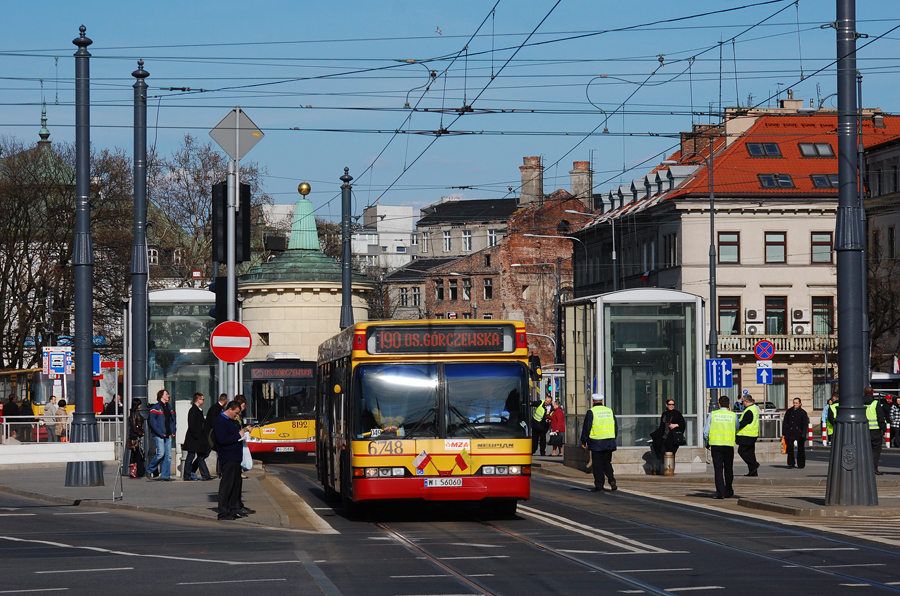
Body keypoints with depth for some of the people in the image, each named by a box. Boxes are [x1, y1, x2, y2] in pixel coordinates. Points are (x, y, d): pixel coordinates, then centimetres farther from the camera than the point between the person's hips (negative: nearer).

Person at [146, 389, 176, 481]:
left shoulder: (169, 408, 18)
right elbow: (152, 422, -11)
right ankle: (150, 470, 3)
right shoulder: (155, 407, -4)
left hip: (168, 435, 7)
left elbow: (173, 420, 24)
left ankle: (165, 476, 4)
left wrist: (173, 431, 8)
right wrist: (161, 433, -16)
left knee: (168, 455, 0)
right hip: (158, 435, -7)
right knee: (161, 453, -16)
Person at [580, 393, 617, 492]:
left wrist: (583, 442, -1)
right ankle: (612, 480, -6)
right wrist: (613, 438, 24)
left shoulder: (591, 412, -6)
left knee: (597, 465, 2)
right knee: (607, 463, 14)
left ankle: (599, 486, 3)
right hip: (609, 442, 4)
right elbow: (616, 427, 15)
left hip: (596, 443, -4)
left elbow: (586, 428, -7)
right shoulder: (609, 411, 9)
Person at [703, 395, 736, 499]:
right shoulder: (733, 415, 2)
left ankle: (720, 492, -10)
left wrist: (707, 443, 16)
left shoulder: (712, 415, 1)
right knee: (728, 470, 14)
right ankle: (728, 492, 23)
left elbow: (705, 431, 0)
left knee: (718, 469, 0)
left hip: (715, 444, -1)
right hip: (729, 444, 1)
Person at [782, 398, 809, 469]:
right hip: (790, 433, 2)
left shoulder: (803, 412, 0)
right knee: (789, 446, -10)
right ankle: (791, 463, 0)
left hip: (799, 433, -2)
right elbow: (785, 422, 12)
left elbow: (805, 424, -4)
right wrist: (784, 432, 5)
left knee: (800, 448, 4)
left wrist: (803, 434, -13)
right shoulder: (789, 411, 10)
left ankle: (801, 464, 13)